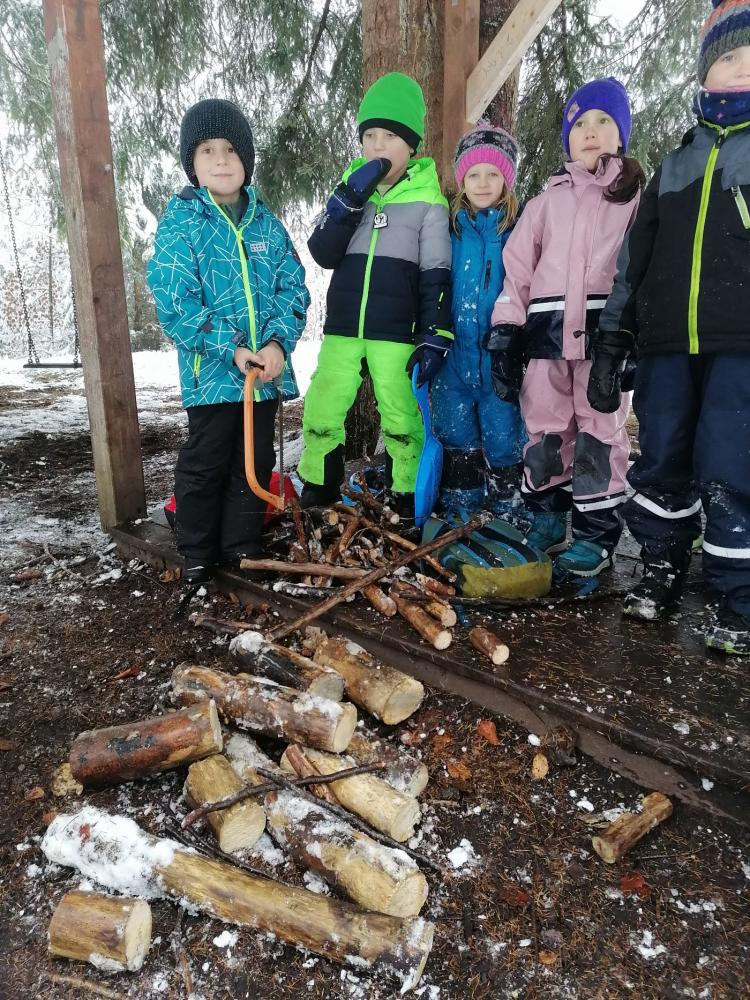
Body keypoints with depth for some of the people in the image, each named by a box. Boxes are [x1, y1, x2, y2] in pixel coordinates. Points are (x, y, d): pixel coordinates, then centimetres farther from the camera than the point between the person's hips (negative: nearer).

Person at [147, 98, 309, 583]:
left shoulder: (266, 221, 8)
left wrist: (279, 342, -13)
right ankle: (197, 552, 24)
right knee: (205, 463, 6)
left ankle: (243, 546, 29)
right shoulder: (180, 222, -3)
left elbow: (294, 287, 4)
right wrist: (230, 349, -19)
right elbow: (175, 302, -11)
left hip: (267, 367, 4)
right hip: (212, 370, -4)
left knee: (257, 460, 12)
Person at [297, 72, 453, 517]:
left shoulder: (428, 201, 1)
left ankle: (408, 502, 17)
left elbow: (437, 276, -2)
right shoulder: (350, 188, 11)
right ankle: (317, 495, 20)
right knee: (321, 415, 3)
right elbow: (323, 253, -2)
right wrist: (350, 198, -12)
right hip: (342, 328, 4)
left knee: (401, 420, 1)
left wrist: (436, 337, -10)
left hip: (396, 333, -3)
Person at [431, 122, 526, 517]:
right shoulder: (451, 228, 7)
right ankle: (459, 506, 27)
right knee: (455, 431, 12)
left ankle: (506, 503, 23)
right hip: (455, 355, 3)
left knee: (503, 432, 6)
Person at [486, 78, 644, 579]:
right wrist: (505, 330, 0)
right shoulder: (548, 200, 20)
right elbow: (518, 267, 11)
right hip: (548, 328, 3)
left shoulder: (638, 194, 12)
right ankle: (548, 517, 18)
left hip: (607, 327, -2)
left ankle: (598, 534, 6)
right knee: (545, 426, 4)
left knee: (600, 429, -2)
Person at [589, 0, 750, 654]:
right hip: (667, 346, 4)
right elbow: (634, 261, 17)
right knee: (662, 463, 7)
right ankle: (662, 570, 25)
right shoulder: (677, 163, 19)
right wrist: (611, 343, 11)